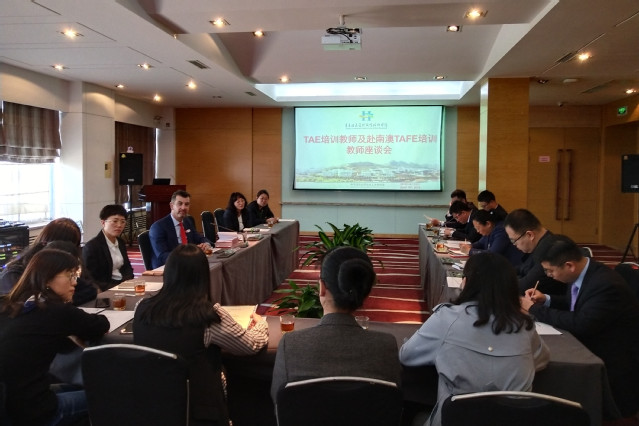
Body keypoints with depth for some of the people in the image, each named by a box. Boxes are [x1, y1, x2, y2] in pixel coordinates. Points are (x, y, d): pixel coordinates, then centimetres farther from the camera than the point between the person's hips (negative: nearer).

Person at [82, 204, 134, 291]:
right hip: (107, 288, -8)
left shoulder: (121, 242, 15)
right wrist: (116, 288, -24)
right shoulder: (91, 246, -8)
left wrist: (128, 282, -2)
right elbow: (90, 281, -12)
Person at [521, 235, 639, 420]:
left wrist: (535, 309, -23)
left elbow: (580, 324, -34)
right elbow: (574, 303, 17)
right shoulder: (581, 273, -2)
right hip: (591, 346, 8)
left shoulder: (606, 285, -29)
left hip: (614, 360, -8)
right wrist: (546, 299, -3)